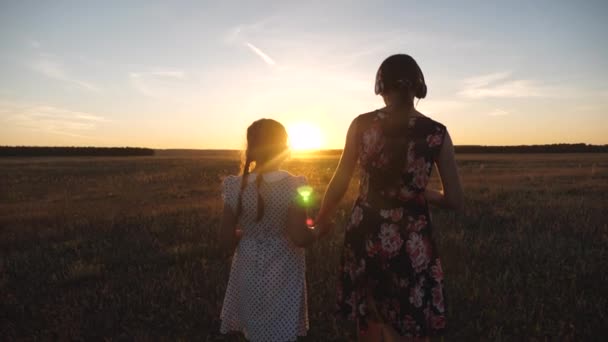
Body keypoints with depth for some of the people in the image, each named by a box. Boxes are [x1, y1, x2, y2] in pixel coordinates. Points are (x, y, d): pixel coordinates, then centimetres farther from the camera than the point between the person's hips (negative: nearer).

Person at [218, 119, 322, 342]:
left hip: (249, 272, 3)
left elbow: (226, 241, -5)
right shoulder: (293, 186, -16)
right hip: (283, 275, -2)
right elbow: (299, 238, -22)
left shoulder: (235, 187, -8)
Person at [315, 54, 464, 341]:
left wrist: (321, 220, 18)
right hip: (411, 243, -1)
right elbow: (455, 201, -2)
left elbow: (339, 183, 2)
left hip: (365, 236, 2)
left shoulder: (361, 125, -4)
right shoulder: (437, 133, -5)